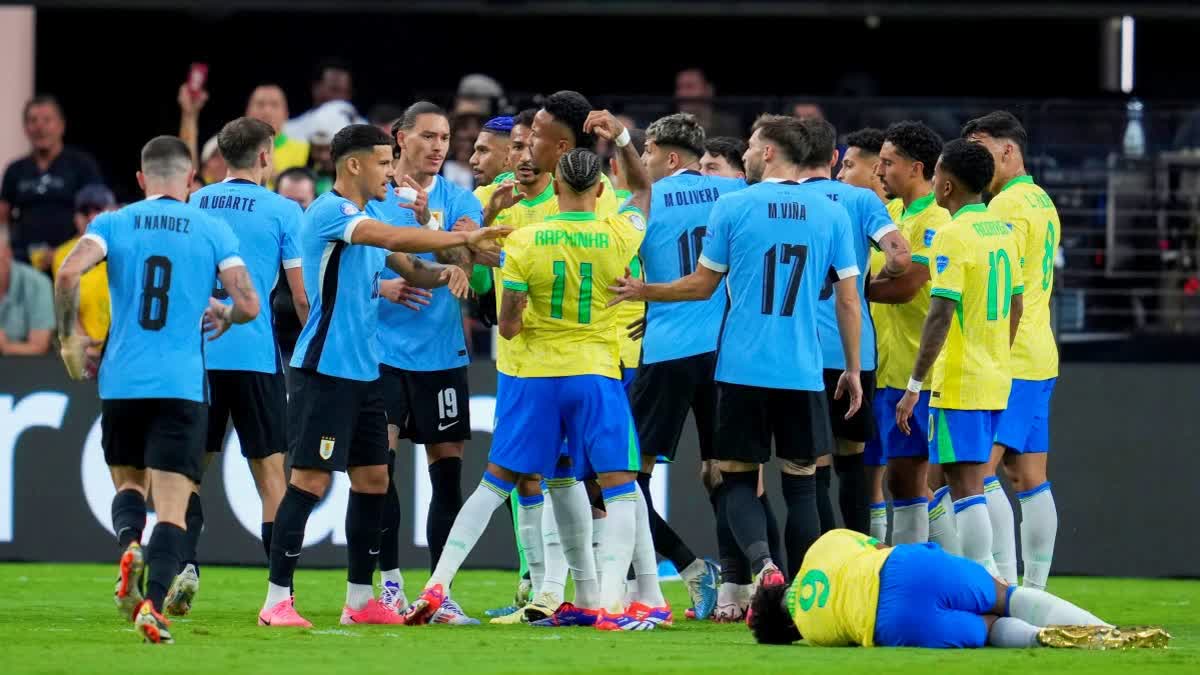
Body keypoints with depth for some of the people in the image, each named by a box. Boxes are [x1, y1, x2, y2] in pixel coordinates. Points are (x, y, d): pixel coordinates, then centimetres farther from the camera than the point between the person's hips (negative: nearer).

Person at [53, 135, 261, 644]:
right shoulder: (214, 231, 4)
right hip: (182, 386, -2)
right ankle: (153, 605, -21)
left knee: (129, 483, 22)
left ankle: (129, 545, -10)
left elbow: (69, 273, -11)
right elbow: (248, 304, -2)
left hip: (121, 382, 2)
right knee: (172, 506, -2)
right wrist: (223, 316, 22)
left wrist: (70, 337, 3)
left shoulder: (113, 223, 5)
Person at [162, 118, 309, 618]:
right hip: (254, 354, -2)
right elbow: (303, 297, -2)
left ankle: (183, 562, -9)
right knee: (270, 470, 4)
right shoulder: (281, 211, -1)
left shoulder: (192, 206, 8)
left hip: (196, 352, 2)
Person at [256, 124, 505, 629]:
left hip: (363, 373, 9)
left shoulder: (366, 219, 16)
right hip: (323, 372, -9)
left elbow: (409, 267, 21)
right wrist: (465, 238, -23)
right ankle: (277, 601, -7)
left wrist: (443, 272, -2)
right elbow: (393, 239, -26)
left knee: (373, 481, 9)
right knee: (310, 481, -10)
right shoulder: (330, 212, -13)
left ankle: (360, 600, 16)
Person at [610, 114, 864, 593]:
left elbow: (702, 284, 6)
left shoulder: (733, 206, -2)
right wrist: (853, 370, 14)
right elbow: (848, 300, 5)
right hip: (803, 373, 2)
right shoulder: (830, 213, 4)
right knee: (800, 482, 10)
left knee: (739, 479, 6)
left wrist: (644, 292, 22)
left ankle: (762, 562, -20)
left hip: (743, 369, -2)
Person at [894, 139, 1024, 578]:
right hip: (996, 380, 8)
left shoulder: (953, 236, -14)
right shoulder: (1002, 232, 11)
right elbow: (1015, 307, 17)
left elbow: (941, 314, -20)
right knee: (969, 483, 15)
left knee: (965, 485, -7)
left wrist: (914, 385, -18)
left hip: (959, 383, -8)